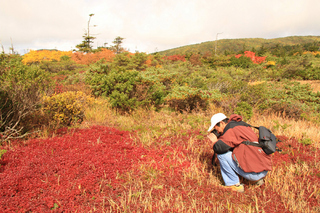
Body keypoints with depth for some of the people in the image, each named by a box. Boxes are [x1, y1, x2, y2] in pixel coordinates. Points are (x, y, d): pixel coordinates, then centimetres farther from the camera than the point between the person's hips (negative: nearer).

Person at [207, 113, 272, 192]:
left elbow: (220, 147, -24)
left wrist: (215, 141, -2)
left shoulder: (233, 129, -12)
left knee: (221, 154, -8)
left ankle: (235, 185, 0)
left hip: (253, 172, -9)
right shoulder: (243, 125, 16)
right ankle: (258, 179, 20)